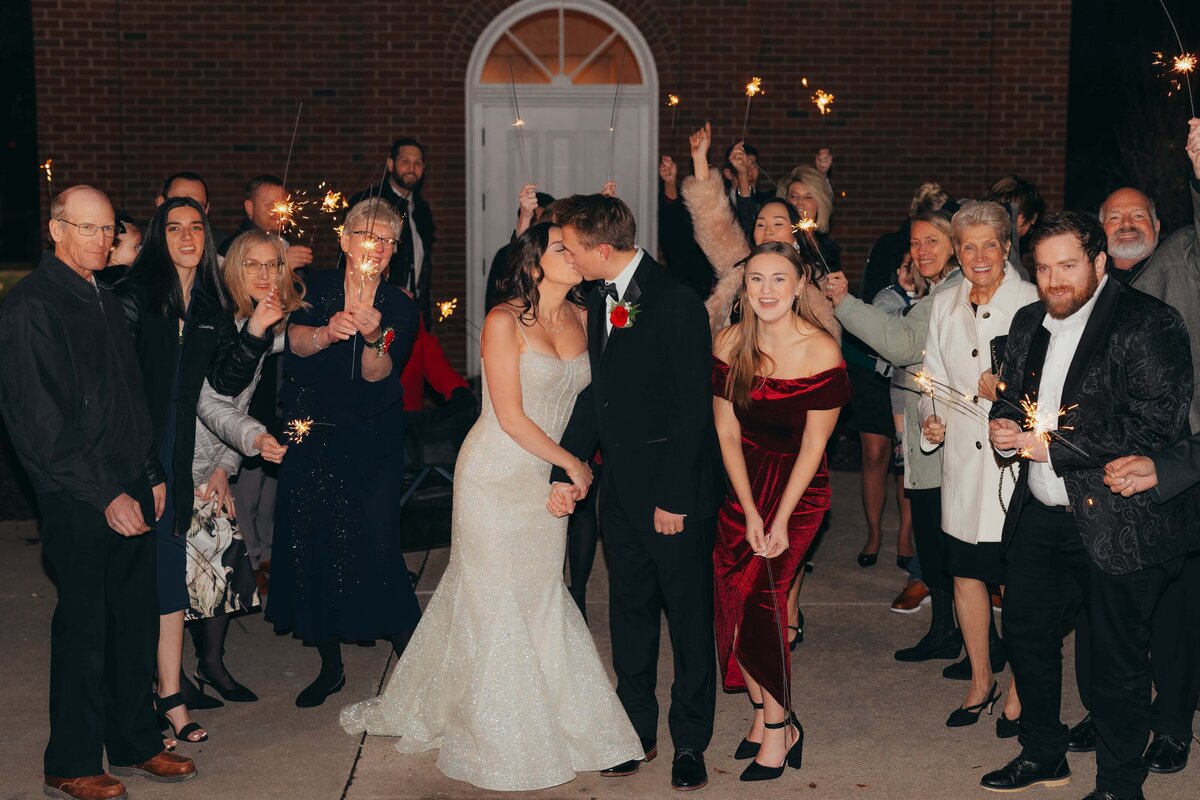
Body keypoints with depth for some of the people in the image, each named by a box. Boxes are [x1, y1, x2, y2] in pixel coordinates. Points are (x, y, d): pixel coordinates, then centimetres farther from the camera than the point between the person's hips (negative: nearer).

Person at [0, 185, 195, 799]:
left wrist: (152, 476, 14)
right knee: (84, 627, 1)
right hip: (79, 501, -7)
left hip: (131, 491, 8)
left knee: (137, 618, 12)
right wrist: (106, 495, -16)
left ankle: (134, 743, 26)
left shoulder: (104, 299, 15)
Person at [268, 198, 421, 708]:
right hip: (309, 441, 2)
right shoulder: (318, 288, 1)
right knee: (310, 546, 7)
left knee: (373, 547, -10)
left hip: (369, 447, -2)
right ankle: (330, 665, 25)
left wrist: (373, 337, -36)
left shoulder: (400, 308, -2)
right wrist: (328, 332, -38)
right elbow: (295, 341, -17)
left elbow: (379, 376, -16)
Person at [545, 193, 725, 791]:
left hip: (676, 492, -7)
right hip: (621, 488, 7)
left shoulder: (676, 304, -17)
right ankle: (637, 731, 30)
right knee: (630, 611, 16)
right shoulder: (600, 299, 7)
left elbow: (693, 409, -18)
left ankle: (690, 741, 21)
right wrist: (563, 471, 2)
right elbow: (595, 393, 11)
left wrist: (674, 497, -18)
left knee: (689, 615, 7)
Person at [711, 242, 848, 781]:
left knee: (760, 594, -11)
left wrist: (780, 520, -12)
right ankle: (765, 714, 15)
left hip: (798, 486, -4)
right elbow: (726, 432, -2)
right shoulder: (730, 343, -5)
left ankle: (776, 728, 5)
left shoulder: (821, 350, -16)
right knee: (732, 596, -2)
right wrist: (750, 514, -7)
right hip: (741, 479, 4)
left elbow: (813, 443, -12)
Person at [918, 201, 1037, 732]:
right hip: (961, 460, 5)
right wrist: (931, 420, 2)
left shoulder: (1033, 303, -7)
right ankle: (981, 681, 30)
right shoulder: (944, 307, 9)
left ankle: (1019, 691, 19)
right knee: (965, 574, 13)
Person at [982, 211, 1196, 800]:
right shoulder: (1029, 322, 11)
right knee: (1025, 632, 19)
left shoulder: (1147, 324, -13)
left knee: (1116, 661, 4)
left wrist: (1051, 446, -19)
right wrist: (1003, 422, -1)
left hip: (1118, 524, -7)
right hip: (1040, 514, 8)